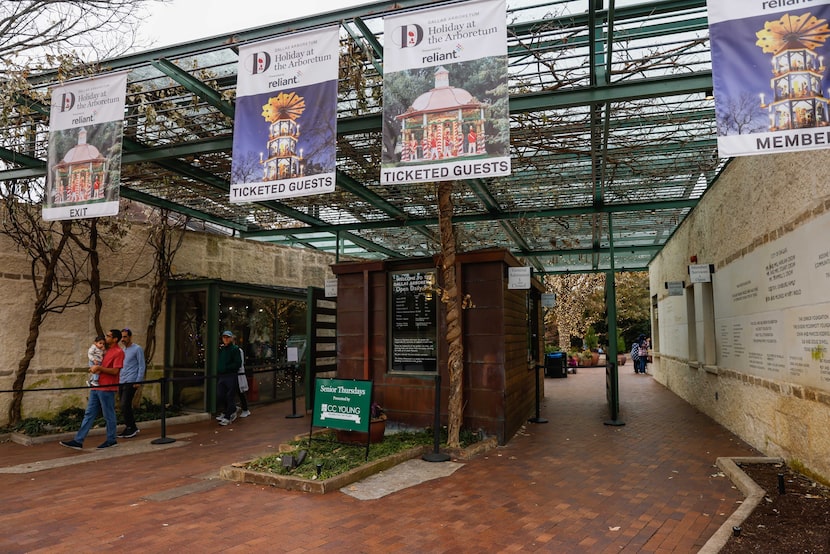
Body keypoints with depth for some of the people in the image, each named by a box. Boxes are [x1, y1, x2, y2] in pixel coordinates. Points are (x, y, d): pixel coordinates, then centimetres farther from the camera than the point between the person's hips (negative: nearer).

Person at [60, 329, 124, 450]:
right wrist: (93, 368, 6)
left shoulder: (118, 352, -11)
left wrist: (99, 368, -16)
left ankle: (111, 440, 13)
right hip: (96, 387, 9)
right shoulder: (105, 351, 17)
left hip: (107, 388, -9)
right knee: (89, 414, 9)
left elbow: (115, 371, -17)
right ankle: (78, 441, 11)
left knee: (109, 415, 1)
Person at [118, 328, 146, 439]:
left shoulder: (137, 349, -4)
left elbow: (142, 366, -8)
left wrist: (138, 381, -14)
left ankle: (130, 428, -3)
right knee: (125, 406, 8)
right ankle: (131, 428, 16)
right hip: (122, 382, 8)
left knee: (125, 405, -13)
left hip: (131, 382, -8)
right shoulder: (122, 350, 18)